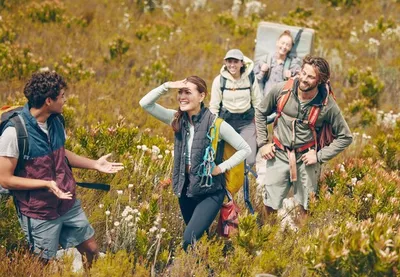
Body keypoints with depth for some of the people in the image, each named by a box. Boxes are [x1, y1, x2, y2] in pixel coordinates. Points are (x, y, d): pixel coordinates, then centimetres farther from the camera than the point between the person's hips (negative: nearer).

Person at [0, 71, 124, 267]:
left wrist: (95, 164, 8)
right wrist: (47, 183, -26)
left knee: (92, 251, 16)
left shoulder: (55, 121, -2)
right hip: (40, 213, -6)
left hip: (69, 204, 6)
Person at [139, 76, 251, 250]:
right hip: (186, 189, 6)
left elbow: (245, 149, -9)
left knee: (190, 240, -18)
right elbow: (145, 104, -7)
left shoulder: (215, 123, -15)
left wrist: (221, 168, -15)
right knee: (198, 237, 18)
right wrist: (168, 86, -18)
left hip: (209, 191, -6)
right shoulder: (178, 119, -1)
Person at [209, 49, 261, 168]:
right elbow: (214, 107, 1)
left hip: (246, 122, 1)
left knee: (249, 160, -9)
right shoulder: (219, 80, -7)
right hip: (226, 121, 0)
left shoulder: (250, 78, -3)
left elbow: (257, 103, 5)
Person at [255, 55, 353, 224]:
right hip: (279, 155, 1)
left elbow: (345, 137, -3)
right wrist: (262, 143, 3)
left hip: (306, 159, -1)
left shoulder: (327, 104, -14)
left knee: (305, 209, 10)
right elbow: (260, 113, 8)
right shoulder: (281, 90, -11)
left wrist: (319, 156, -9)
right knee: (270, 206, 6)